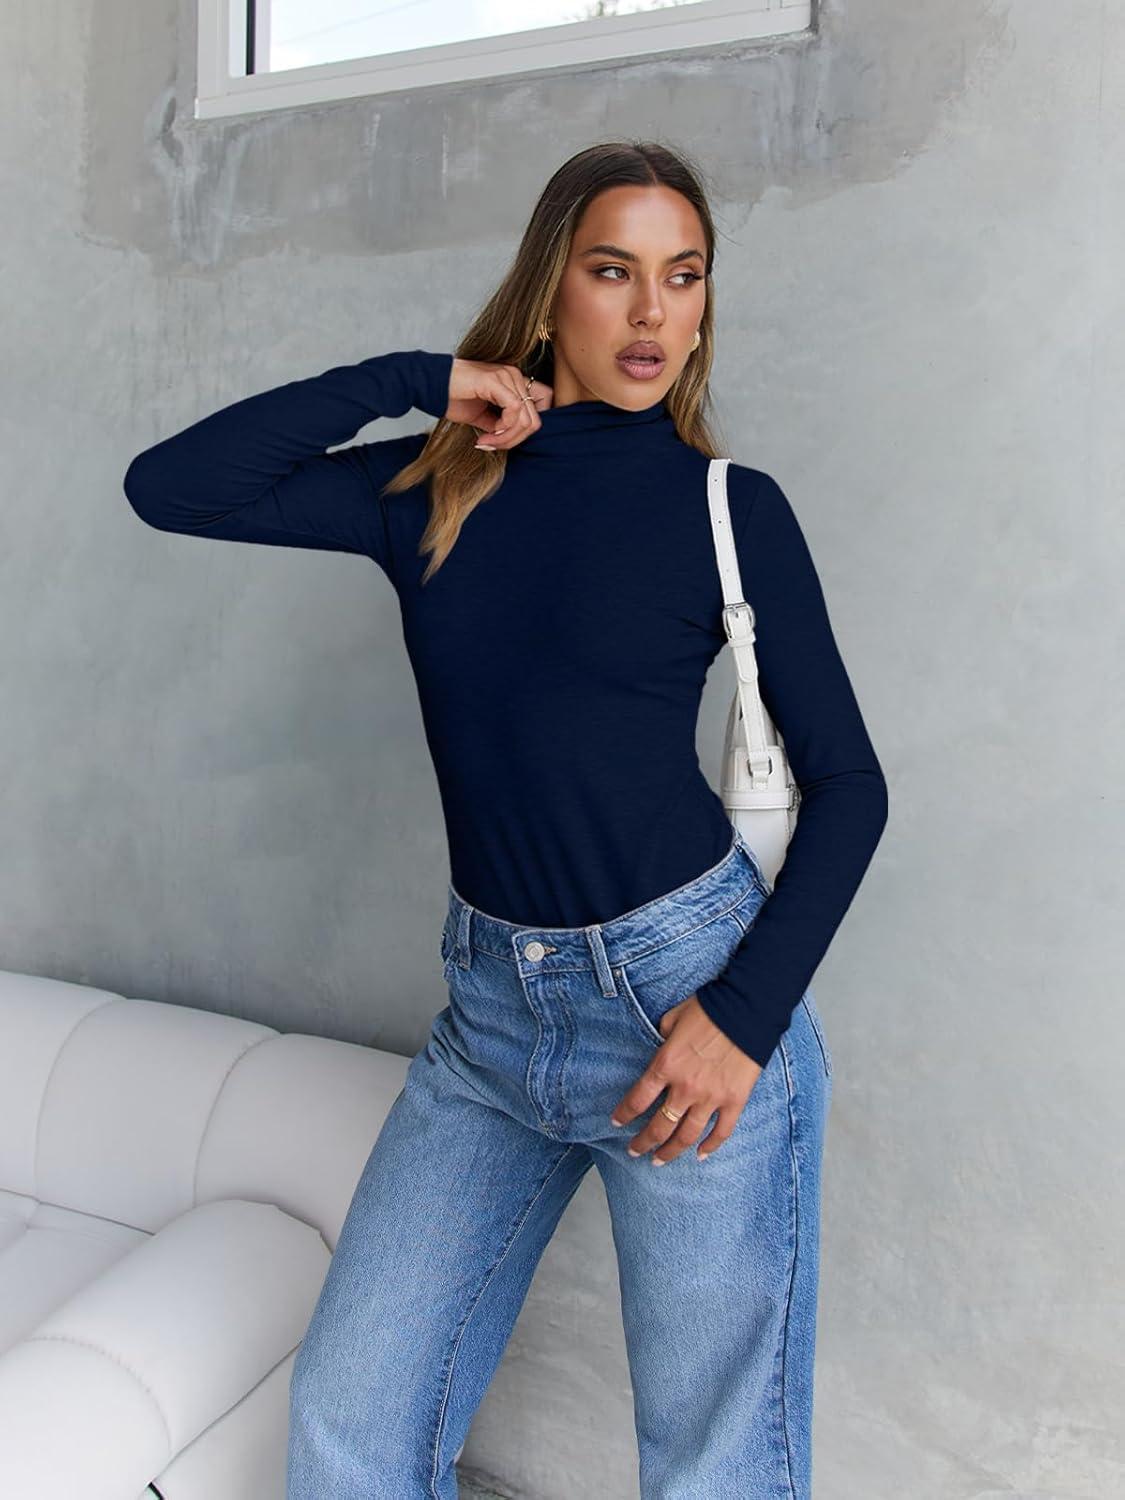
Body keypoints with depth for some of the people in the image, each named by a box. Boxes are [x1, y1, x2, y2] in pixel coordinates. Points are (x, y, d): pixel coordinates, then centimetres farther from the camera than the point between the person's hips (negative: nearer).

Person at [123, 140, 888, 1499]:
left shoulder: (729, 505, -3)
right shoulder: (433, 489, 5)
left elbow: (847, 783, -1)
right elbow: (167, 488, -2)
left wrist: (749, 1010, -13)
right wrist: (413, 383, -6)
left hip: (683, 992, -3)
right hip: (493, 1011, 3)